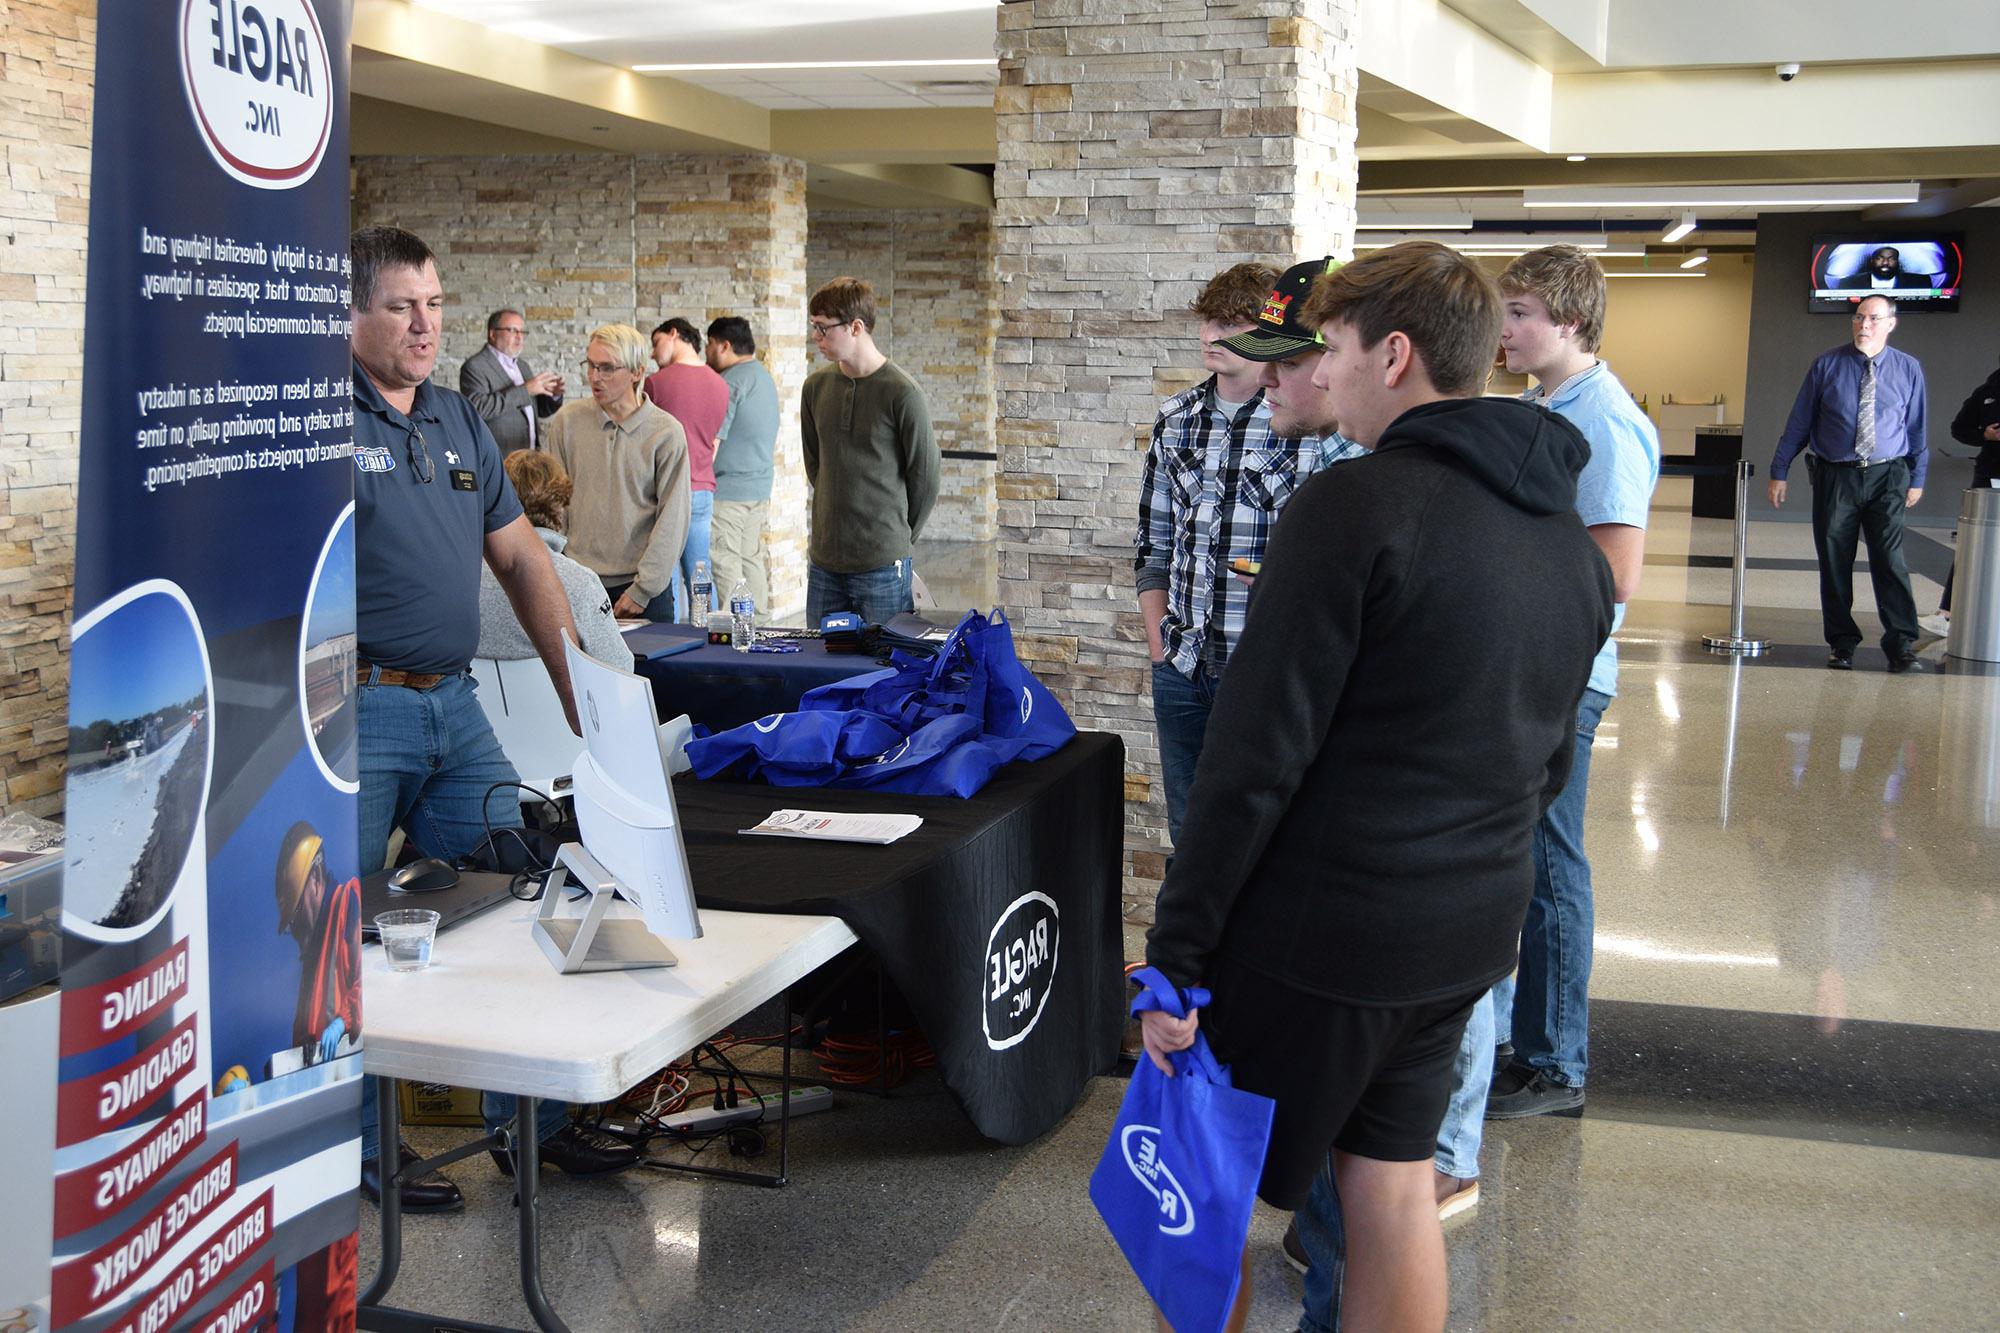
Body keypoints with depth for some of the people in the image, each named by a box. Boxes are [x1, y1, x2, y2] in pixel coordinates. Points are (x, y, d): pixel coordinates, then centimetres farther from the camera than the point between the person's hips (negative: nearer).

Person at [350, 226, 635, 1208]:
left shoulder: (461, 423, 14)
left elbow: (521, 559, 18)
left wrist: (580, 691, 14)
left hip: (453, 704, 7)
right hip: (357, 710, -7)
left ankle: (528, 1117, 22)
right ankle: (361, 1146, 14)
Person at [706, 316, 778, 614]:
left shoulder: (731, 380, -14)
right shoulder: (765, 378, 17)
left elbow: (711, 444, -17)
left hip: (726, 492, -9)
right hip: (759, 490, 9)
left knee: (725, 567, -6)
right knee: (751, 560, 13)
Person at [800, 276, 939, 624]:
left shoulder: (902, 393, -12)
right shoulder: (816, 386, 5)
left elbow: (925, 479, -4)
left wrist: (898, 539, 5)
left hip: (882, 566, -5)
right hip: (824, 561, 5)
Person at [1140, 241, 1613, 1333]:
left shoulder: (1357, 506, -17)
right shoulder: (1570, 537, 9)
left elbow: (1255, 760, -20)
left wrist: (1177, 955, -15)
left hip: (1319, 934, -8)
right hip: (1469, 934, 8)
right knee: (1392, 1188, 19)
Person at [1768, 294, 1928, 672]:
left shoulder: (1908, 369, 3)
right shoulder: (1827, 365, 0)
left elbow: (1917, 427, 11)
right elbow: (1799, 422, 3)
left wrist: (1917, 479, 12)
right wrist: (1779, 472, 2)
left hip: (1887, 477, 0)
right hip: (1835, 475, 0)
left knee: (1890, 560, -7)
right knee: (1834, 562, 5)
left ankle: (1901, 645, -2)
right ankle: (1842, 643, 17)